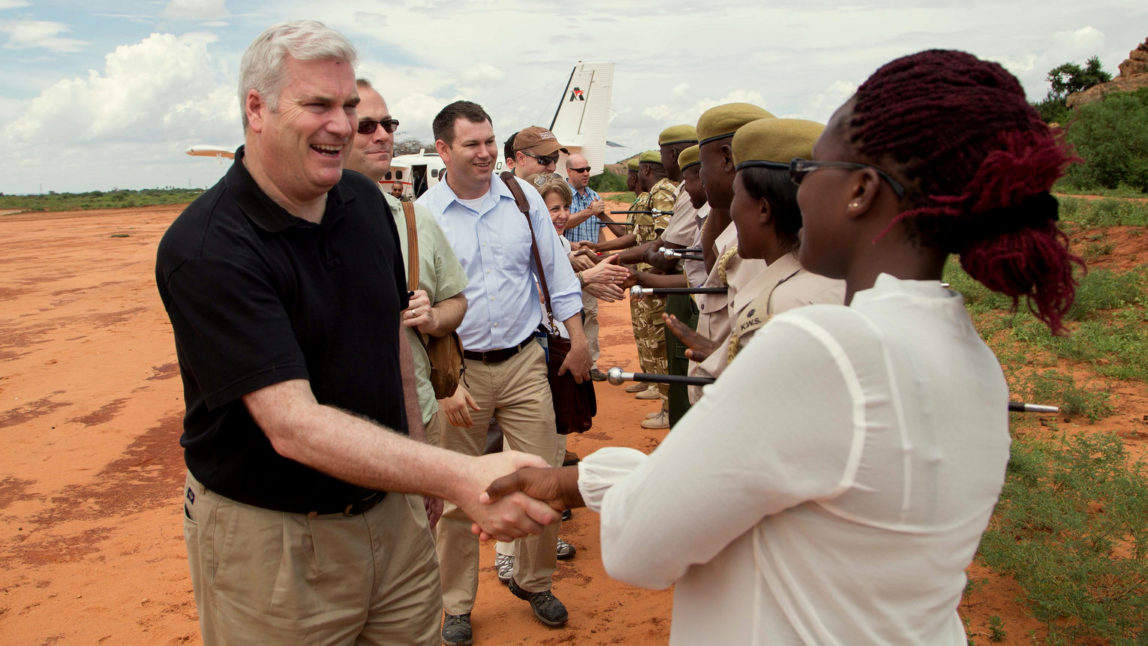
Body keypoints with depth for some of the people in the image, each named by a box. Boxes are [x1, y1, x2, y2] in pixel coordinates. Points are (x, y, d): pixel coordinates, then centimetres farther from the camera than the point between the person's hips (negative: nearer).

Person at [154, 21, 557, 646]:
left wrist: (422, 465, 13)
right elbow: (292, 424, -31)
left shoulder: (365, 201, 1)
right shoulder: (206, 248, -22)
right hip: (269, 534, -5)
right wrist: (462, 477, -42)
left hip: (390, 510, 6)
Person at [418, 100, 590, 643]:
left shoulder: (523, 196, 3)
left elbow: (557, 270, 9)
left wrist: (578, 339, 7)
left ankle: (534, 582, 31)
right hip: (458, 370, -2)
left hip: (524, 363, 2)